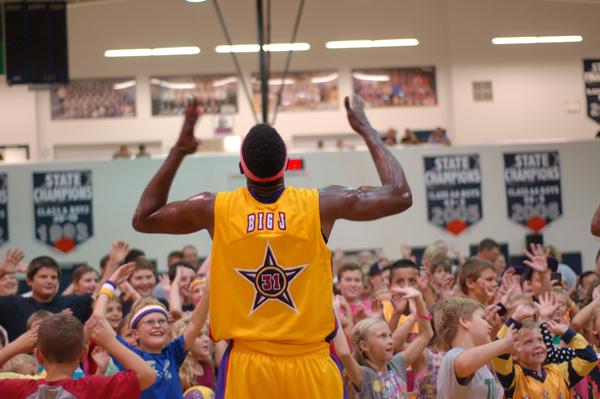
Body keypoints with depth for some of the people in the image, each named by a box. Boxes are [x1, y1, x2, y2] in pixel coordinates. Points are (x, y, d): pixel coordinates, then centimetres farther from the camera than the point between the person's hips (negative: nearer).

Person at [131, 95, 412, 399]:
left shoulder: (215, 209, -3)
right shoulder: (320, 205, -6)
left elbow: (143, 219, 14)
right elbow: (400, 195, 5)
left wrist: (179, 150, 14)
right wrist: (366, 130, 15)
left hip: (245, 365, 1)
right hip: (311, 364, 0)